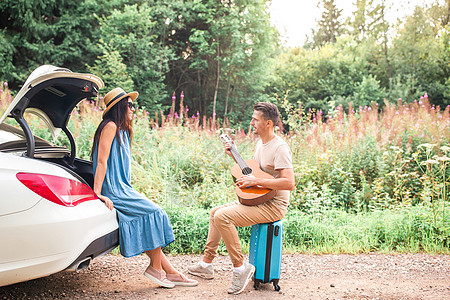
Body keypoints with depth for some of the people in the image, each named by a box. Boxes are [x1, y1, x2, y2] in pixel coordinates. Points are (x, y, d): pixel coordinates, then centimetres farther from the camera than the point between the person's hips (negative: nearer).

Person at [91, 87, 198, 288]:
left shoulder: (122, 130, 21)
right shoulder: (110, 126, -10)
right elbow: (102, 161, -17)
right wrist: (98, 193, -23)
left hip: (123, 189, 9)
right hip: (113, 192, -9)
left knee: (150, 220, 0)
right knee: (155, 214, -14)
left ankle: (170, 272, 1)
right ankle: (156, 267, -3)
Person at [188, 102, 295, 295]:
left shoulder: (280, 148, -20)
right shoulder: (261, 143, 12)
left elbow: (289, 183, -29)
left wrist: (255, 181, -28)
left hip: (274, 205, -11)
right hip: (257, 200, 11)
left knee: (222, 217, -24)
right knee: (215, 212, 14)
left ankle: (240, 267, -14)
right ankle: (206, 264, 20)